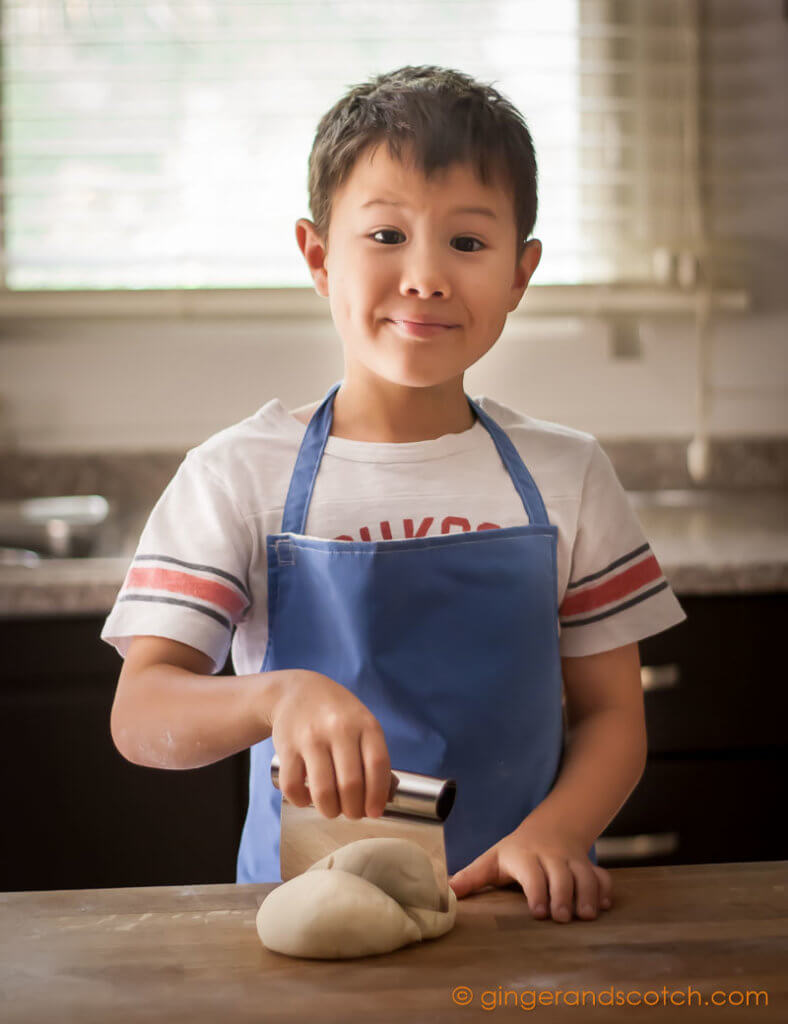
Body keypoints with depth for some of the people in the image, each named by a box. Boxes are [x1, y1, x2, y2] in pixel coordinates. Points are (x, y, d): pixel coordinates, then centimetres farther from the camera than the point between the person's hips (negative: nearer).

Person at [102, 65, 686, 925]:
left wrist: (552, 834, -12)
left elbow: (610, 715, 9)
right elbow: (139, 715, -7)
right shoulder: (239, 475, 1)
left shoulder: (564, 475, 7)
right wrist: (276, 697, -28)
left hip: (520, 915, 2)